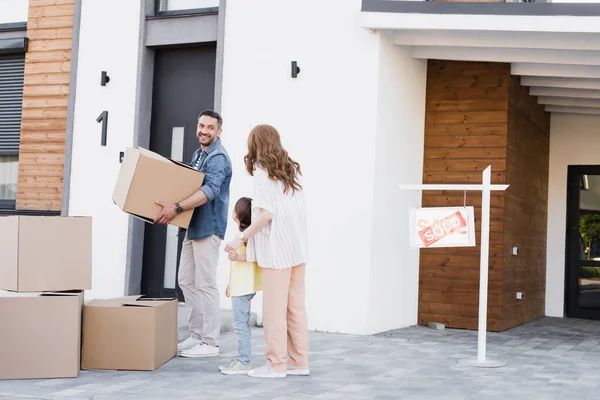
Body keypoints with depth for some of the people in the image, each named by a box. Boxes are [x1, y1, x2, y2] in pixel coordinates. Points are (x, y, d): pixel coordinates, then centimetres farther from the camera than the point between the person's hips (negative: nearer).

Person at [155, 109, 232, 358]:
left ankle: (209, 343, 1)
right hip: (193, 226, 9)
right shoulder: (199, 154, 16)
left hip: (208, 228, -9)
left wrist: (177, 208, -37)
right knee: (186, 281, 12)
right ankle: (196, 335, 20)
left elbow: (210, 191, -28)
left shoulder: (218, 158, -13)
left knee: (205, 285, -5)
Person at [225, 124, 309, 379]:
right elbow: (298, 210, 12)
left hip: (277, 248, -7)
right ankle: (299, 361, 14)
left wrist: (241, 238, -10)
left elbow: (266, 214, -15)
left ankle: (277, 363, 3)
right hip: (298, 245, 7)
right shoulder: (291, 169, 14)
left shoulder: (262, 171, -6)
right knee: (296, 307, 10)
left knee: (274, 308, -1)